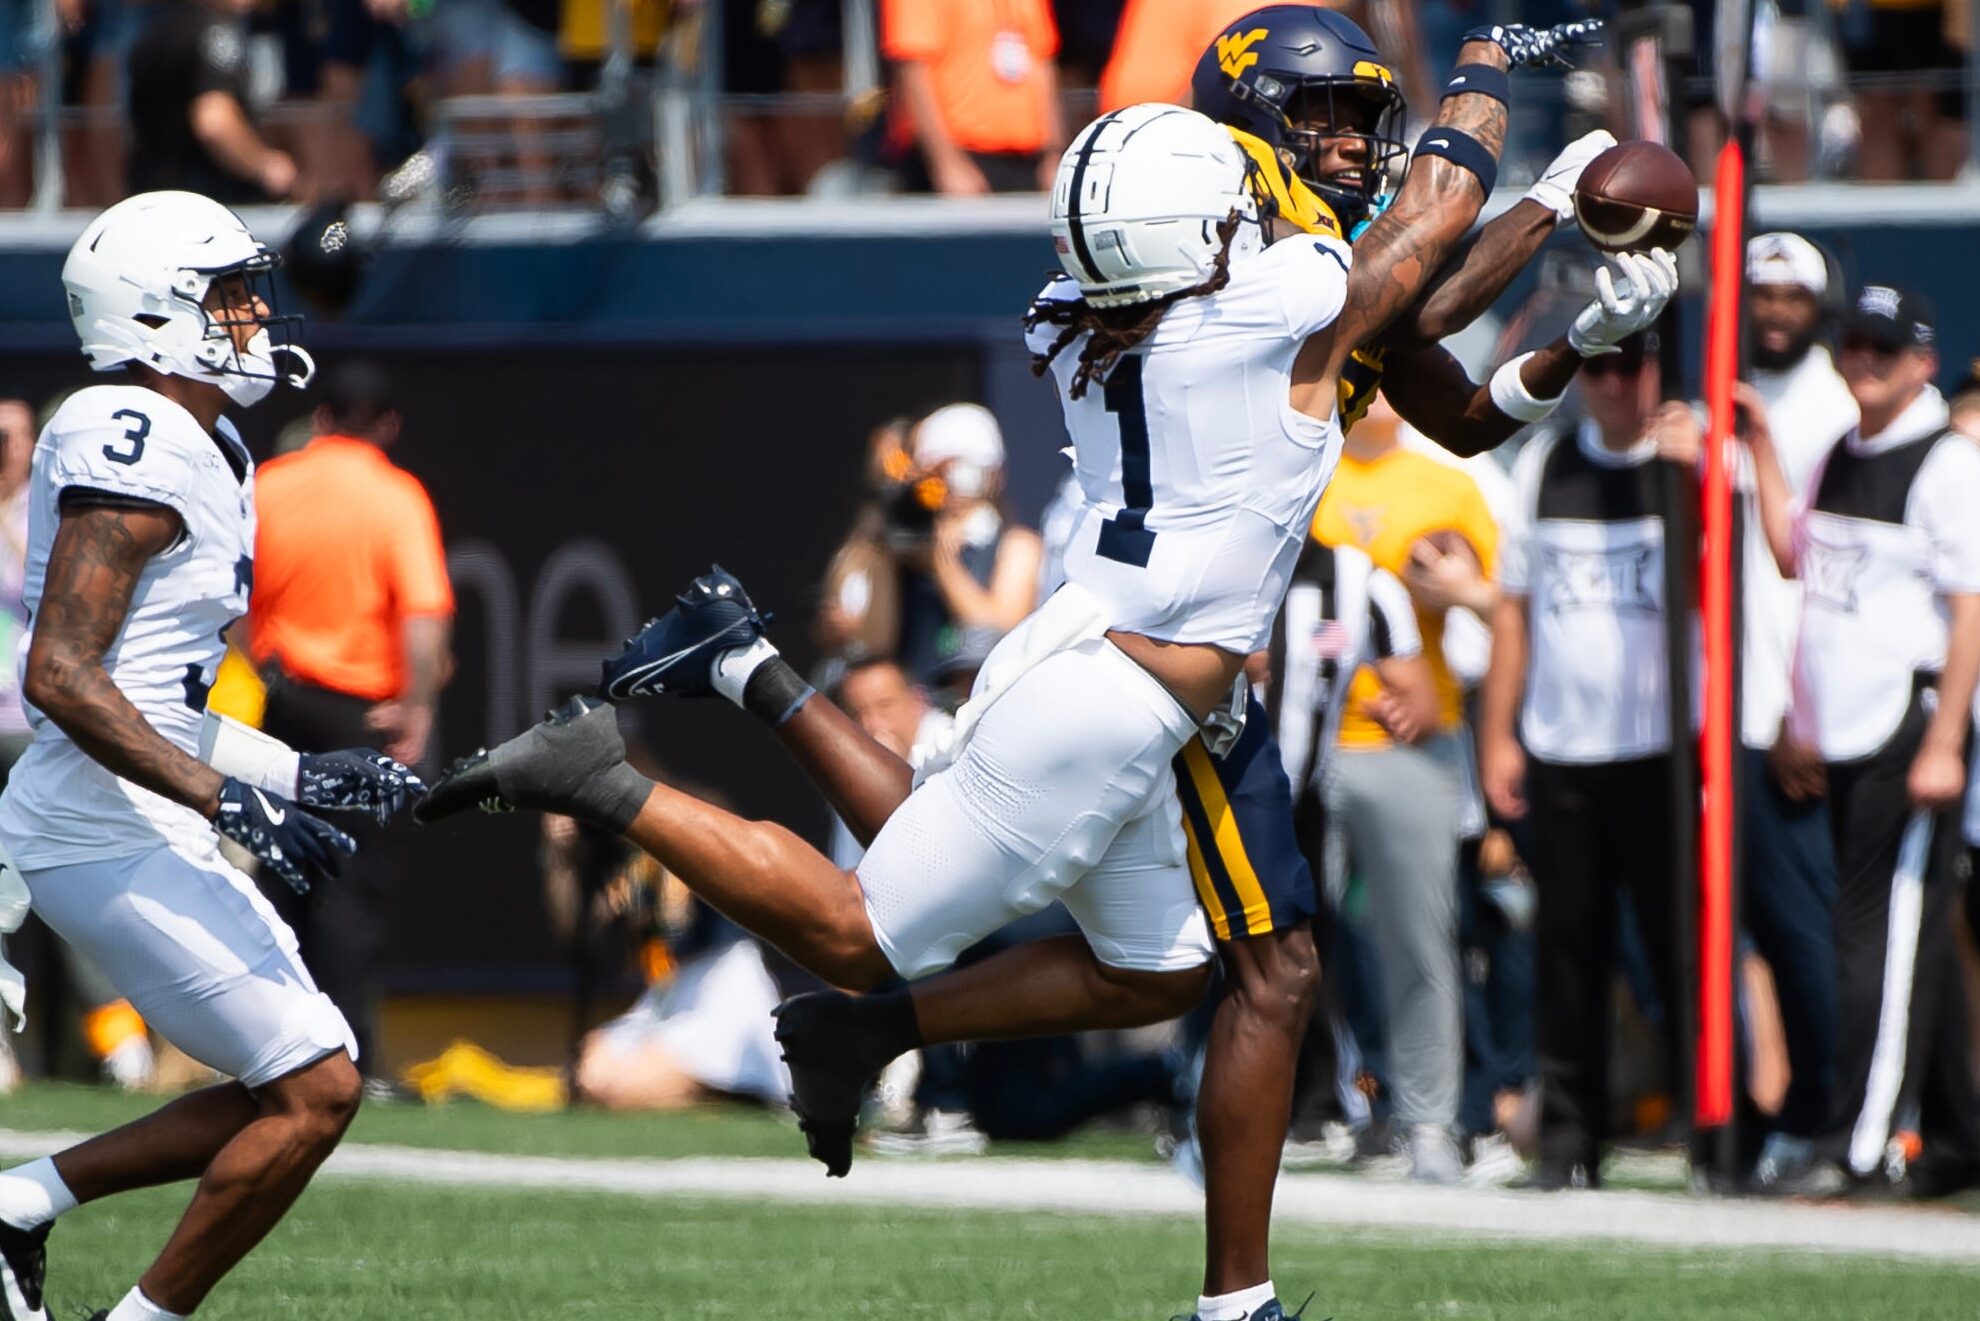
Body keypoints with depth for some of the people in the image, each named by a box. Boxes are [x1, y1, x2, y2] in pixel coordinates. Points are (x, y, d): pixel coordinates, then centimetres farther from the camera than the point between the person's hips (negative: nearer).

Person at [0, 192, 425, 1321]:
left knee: (304, 1082, 12)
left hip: (151, 831, 10)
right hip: (105, 835, -10)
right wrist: (226, 799, -26)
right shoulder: (138, 446, -16)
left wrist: (307, 777, 17)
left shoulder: (201, 453, 16)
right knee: (313, 1091, -9)